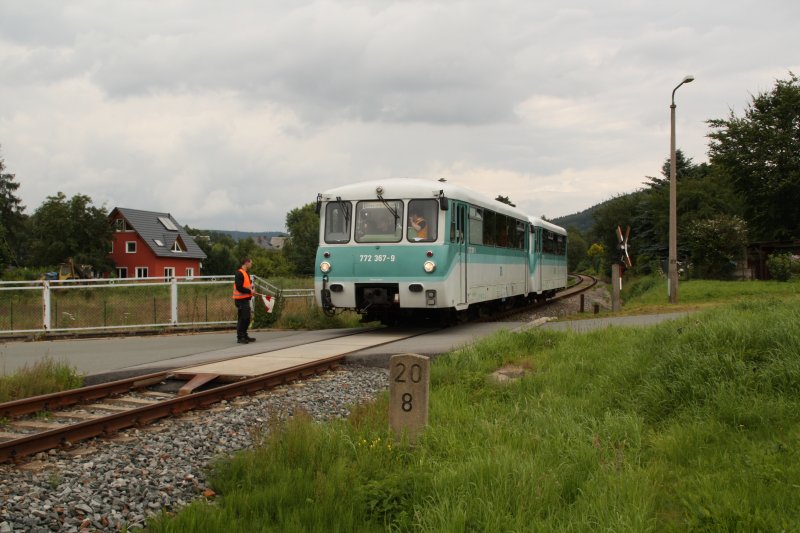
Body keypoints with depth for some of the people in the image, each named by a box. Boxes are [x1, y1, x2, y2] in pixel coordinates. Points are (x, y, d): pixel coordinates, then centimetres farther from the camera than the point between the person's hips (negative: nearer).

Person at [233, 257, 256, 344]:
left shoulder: (246, 273, 17)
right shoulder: (239, 273, -15)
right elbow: (239, 287, -22)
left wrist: (251, 290, 6)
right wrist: (249, 291, -16)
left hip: (245, 299, 10)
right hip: (241, 300, -10)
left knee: (247, 318, 13)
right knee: (242, 319, -8)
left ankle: (244, 336, 21)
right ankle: (240, 337, -3)